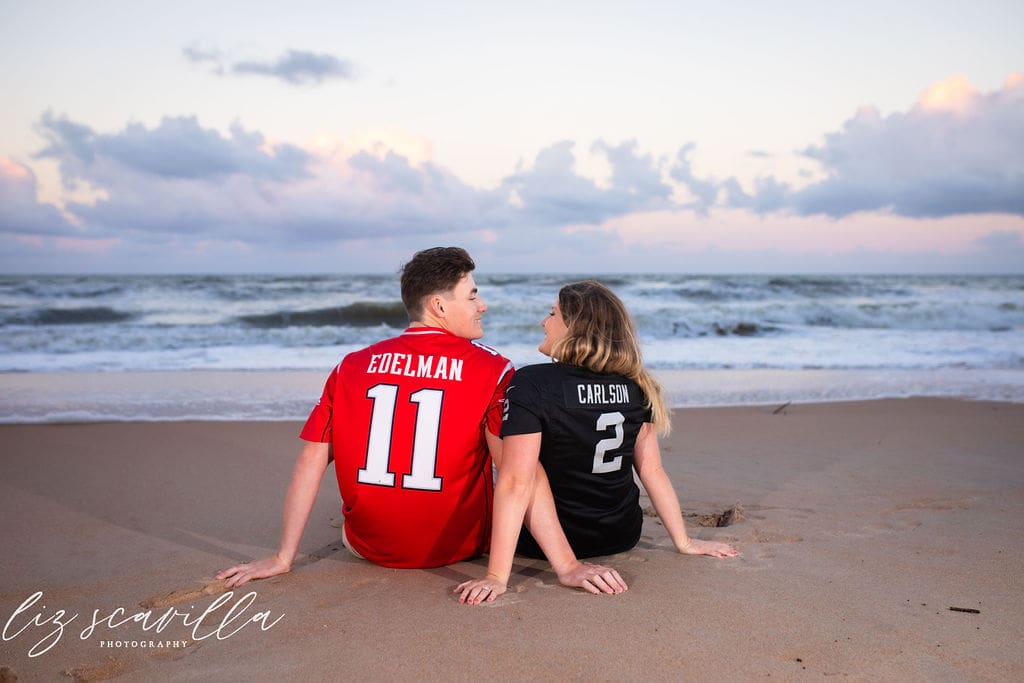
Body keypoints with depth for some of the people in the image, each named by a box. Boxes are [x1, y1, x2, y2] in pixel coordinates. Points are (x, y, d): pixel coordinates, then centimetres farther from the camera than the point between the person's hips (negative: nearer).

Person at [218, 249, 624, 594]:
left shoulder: (351, 367, -5)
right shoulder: (492, 370, -15)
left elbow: (310, 462, -6)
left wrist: (283, 559, 0)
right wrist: (567, 566, -24)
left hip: (370, 546, 3)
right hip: (459, 548, -3)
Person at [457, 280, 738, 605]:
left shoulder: (532, 383, -22)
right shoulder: (636, 386, -6)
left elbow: (516, 482, -27)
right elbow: (652, 470, -3)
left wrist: (497, 576, -29)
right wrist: (684, 541, 6)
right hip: (623, 535, 5)